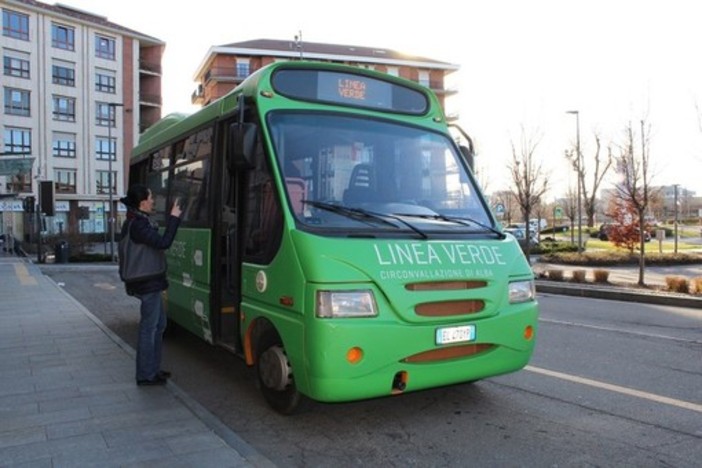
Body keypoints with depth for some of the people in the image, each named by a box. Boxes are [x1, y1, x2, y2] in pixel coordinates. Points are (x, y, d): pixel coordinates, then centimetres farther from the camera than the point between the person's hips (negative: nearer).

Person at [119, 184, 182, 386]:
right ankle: (145, 375, 8)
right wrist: (174, 218, -23)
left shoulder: (135, 222, 13)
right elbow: (162, 243, -29)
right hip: (148, 284, -11)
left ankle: (153, 368, 29)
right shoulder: (138, 225, -20)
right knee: (149, 328, -2)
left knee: (159, 324, 19)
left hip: (150, 282, 11)